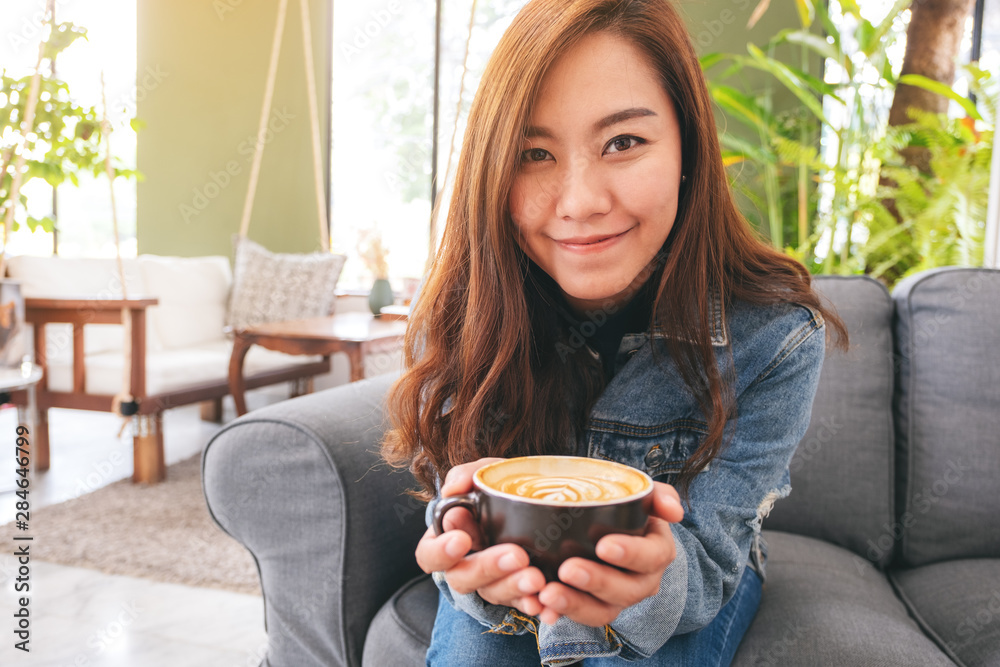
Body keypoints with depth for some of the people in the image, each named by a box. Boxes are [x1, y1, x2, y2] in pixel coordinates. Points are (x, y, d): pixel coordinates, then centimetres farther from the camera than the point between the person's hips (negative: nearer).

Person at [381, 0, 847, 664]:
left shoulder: (775, 335, -24)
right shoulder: (457, 321, -21)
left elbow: (702, 563, -22)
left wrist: (648, 583, -46)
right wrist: (482, 566, -43)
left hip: (690, 577, 1)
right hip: (518, 572, 0)